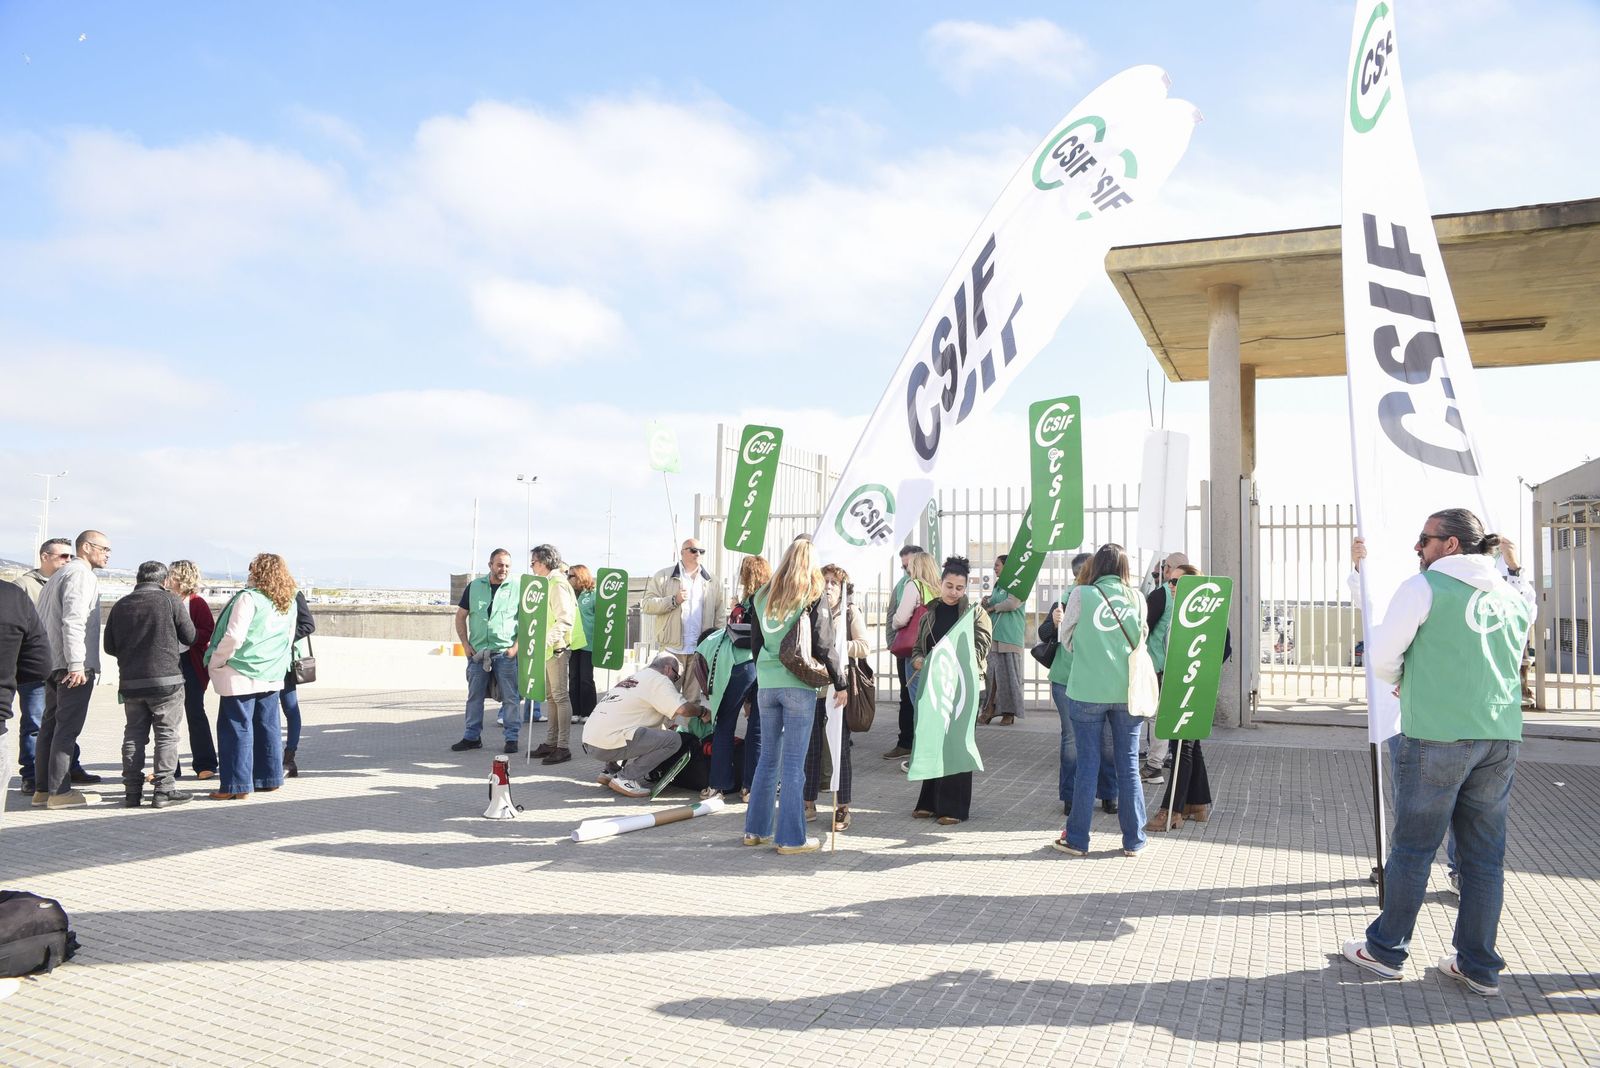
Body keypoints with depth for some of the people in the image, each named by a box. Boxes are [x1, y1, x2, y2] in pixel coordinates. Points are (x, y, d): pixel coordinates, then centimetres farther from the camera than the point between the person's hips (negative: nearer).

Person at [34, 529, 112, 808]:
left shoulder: (58, 576, 22)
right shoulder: (81, 574, -10)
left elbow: (43, 621, 22)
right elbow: (73, 621, -20)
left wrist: (46, 661, 21)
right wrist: (77, 664, -22)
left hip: (54, 664, 10)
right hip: (74, 665, -10)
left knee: (51, 724, 12)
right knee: (67, 727, -7)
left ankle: (42, 788, 17)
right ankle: (59, 791, -6)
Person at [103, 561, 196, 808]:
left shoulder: (120, 605, 6)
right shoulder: (170, 600, -6)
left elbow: (110, 646, 10)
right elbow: (190, 637, -3)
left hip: (130, 681, 4)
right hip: (166, 679, -4)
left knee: (134, 734, 11)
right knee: (166, 734, 2)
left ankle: (132, 791, 13)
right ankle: (164, 790, 1)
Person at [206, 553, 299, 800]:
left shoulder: (249, 598, -14)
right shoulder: (289, 604, 8)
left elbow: (234, 637, -19)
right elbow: (289, 640, 17)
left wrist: (215, 663, -7)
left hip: (241, 674, -7)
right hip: (272, 675, 7)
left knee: (236, 728, -1)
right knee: (268, 726, 13)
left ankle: (236, 785, 2)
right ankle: (269, 778, 20)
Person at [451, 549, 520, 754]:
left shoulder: (517, 589, 0)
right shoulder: (474, 586, 7)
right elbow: (460, 616, 11)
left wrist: (517, 646, -9)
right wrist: (466, 645, 2)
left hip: (506, 653, -3)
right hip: (477, 652, 3)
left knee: (510, 697, 0)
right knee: (474, 696, 10)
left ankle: (512, 738, 8)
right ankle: (472, 737, 20)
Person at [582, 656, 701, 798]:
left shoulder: (630, 679, 26)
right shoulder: (659, 679, 0)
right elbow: (682, 709, -12)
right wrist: (701, 711, 7)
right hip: (609, 743, -9)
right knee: (673, 739, -7)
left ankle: (611, 770, 19)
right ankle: (627, 778, -7)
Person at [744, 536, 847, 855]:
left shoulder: (763, 594, 10)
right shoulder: (813, 596, -5)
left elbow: (755, 642, 15)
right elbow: (823, 645, -6)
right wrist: (841, 683, 3)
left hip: (766, 684, 5)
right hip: (799, 685, -5)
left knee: (768, 759, 15)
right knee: (794, 764, 0)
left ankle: (756, 829, 22)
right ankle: (791, 838, 4)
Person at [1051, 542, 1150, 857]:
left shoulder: (1081, 594, -5)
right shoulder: (1135, 597, 2)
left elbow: (1066, 639, 6)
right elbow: (1141, 640, 14)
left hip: (1087, 691, -2)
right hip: (1126, 690, 2)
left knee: (1087, 764, 5)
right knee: (1128, 765, 9)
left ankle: (1076, 839, 13)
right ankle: (1133, 841, 16)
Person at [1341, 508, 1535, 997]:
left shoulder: (1424, 587, -7)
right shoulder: (1514, 595, 10)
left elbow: (1382, 661, -5)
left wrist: (1403, 679, 15)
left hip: (1436, 736, -5)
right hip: (1502, 737, 6)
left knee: (1413, 846, 5)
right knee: (1485, 852, 11)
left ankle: (1386, 950, 16)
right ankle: (1479, 966, 19)